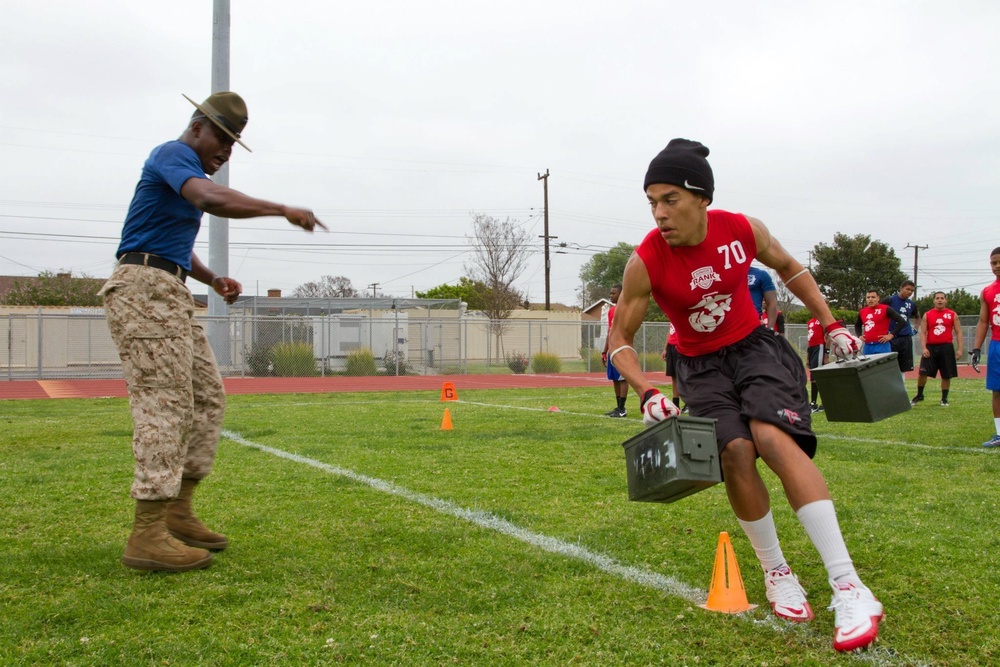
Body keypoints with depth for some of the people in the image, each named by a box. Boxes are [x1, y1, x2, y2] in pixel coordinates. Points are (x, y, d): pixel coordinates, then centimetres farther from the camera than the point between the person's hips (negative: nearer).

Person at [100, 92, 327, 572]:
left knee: (207, 398, 9)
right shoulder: (173, 154, -8)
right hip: (143, 288, -10)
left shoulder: (188, 172, 23)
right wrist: (284, 211, -26)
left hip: (171, 296, 10)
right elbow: (212, 199, -30)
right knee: (165, 404, -14)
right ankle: (148, 536, -14)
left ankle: (177, 512, 13)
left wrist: (212, 279, 14)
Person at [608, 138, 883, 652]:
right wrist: (647, 393, -24)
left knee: (772, 437, -26)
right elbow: (620, 339, -9)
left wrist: (831, 326, 8)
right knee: (735, 451, -24)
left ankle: (848, 586, -28)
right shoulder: (646, 261, -20)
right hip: (702, 366, 0)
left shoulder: (744, 230, -14)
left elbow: (789, 269, 9)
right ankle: (777, 573, 0)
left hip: (756, 347, 0)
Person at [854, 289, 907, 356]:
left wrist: (891, 335, -8)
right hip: (867, 346, 6)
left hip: (882, 345, -6)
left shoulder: (885, 309, -3)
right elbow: (857, 325, 33)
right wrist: (859, 336, 16)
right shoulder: (862, 312, 14)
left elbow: (902, 321, -5)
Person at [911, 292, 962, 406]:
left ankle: (944, 398, 17)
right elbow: (923, 333, 2)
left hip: (946, 347, 0)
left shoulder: (953, 314, 5)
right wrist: (924, 348, -11)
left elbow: (958, 332, 4)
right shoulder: (927, 315, 5)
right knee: (922, 373, -6)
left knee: (946, 375, 4)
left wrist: (959, 349, -4)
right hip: (930, 347, 0)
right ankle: (919, 395, 12)